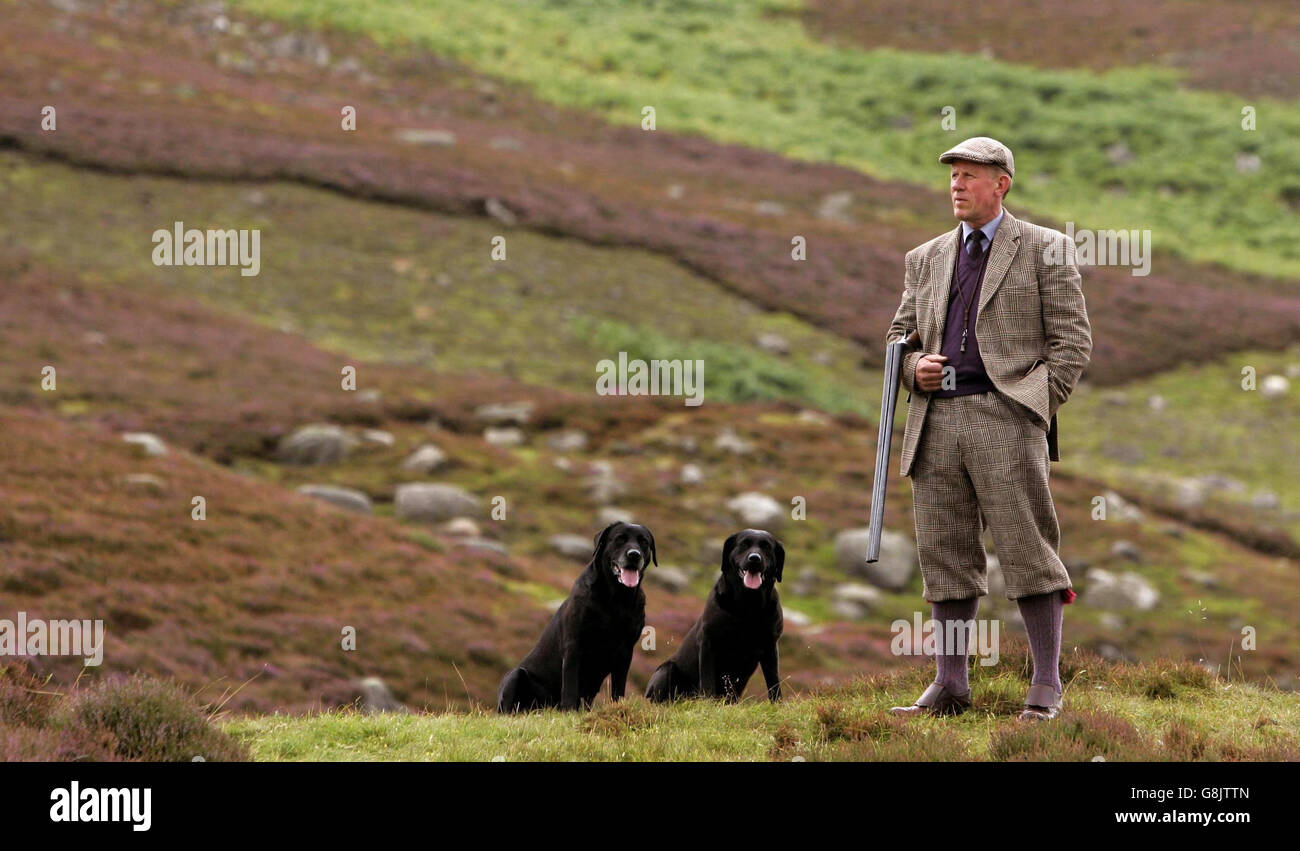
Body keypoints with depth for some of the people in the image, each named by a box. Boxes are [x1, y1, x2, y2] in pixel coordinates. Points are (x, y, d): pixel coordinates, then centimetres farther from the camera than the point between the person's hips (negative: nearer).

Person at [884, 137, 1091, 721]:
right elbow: (898, 336, 24)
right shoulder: (925, 260, 21)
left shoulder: (1045, 250, 7)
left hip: (1004, 415, -5)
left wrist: (1035, 409, -7)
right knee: (945, 556, 5)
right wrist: (914, 369, 1)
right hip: (936, 421, 5)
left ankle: (1046, 688, -4)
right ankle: (950, 686, 9)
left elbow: (1072, 340, 2)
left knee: (1027, 551, -7)